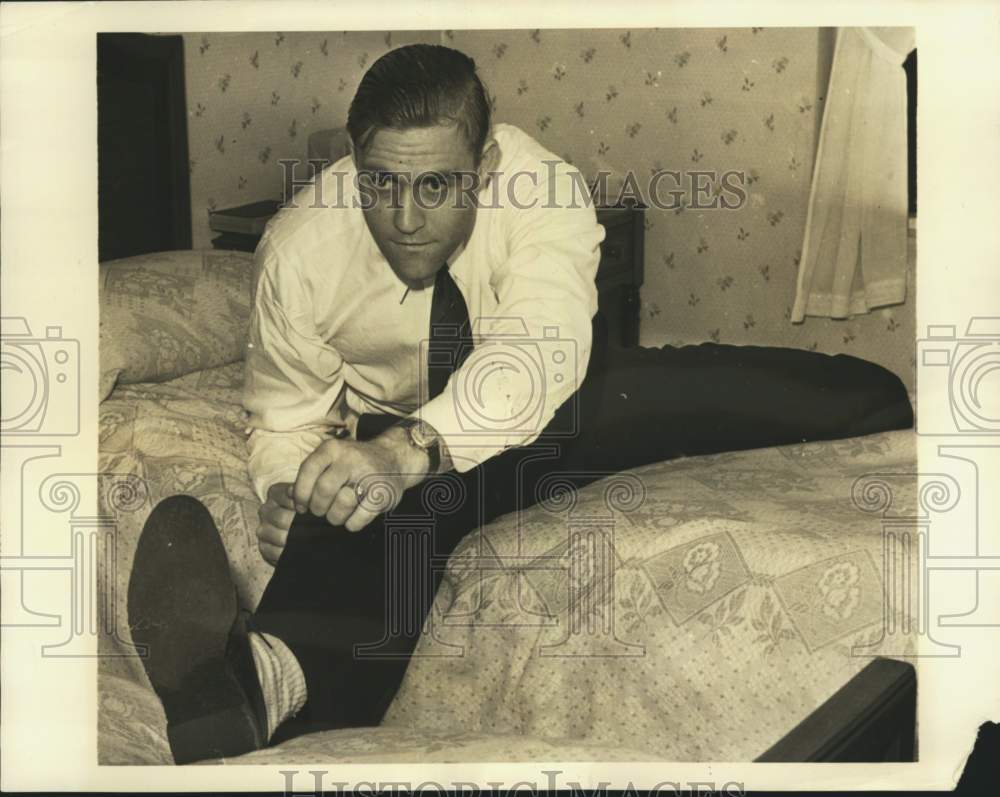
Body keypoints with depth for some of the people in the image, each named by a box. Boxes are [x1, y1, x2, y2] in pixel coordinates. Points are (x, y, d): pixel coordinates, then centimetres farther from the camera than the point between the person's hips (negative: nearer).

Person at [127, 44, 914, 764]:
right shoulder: (300, 251, -18)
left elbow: (542, 343, -43)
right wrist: (285, 496, -30)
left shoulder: (535, 184, -25)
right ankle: (268, 676, -69)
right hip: (401, 431, -3)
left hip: (560, 401, 4)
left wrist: (413, 448, -59)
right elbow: (286, 415, -6)